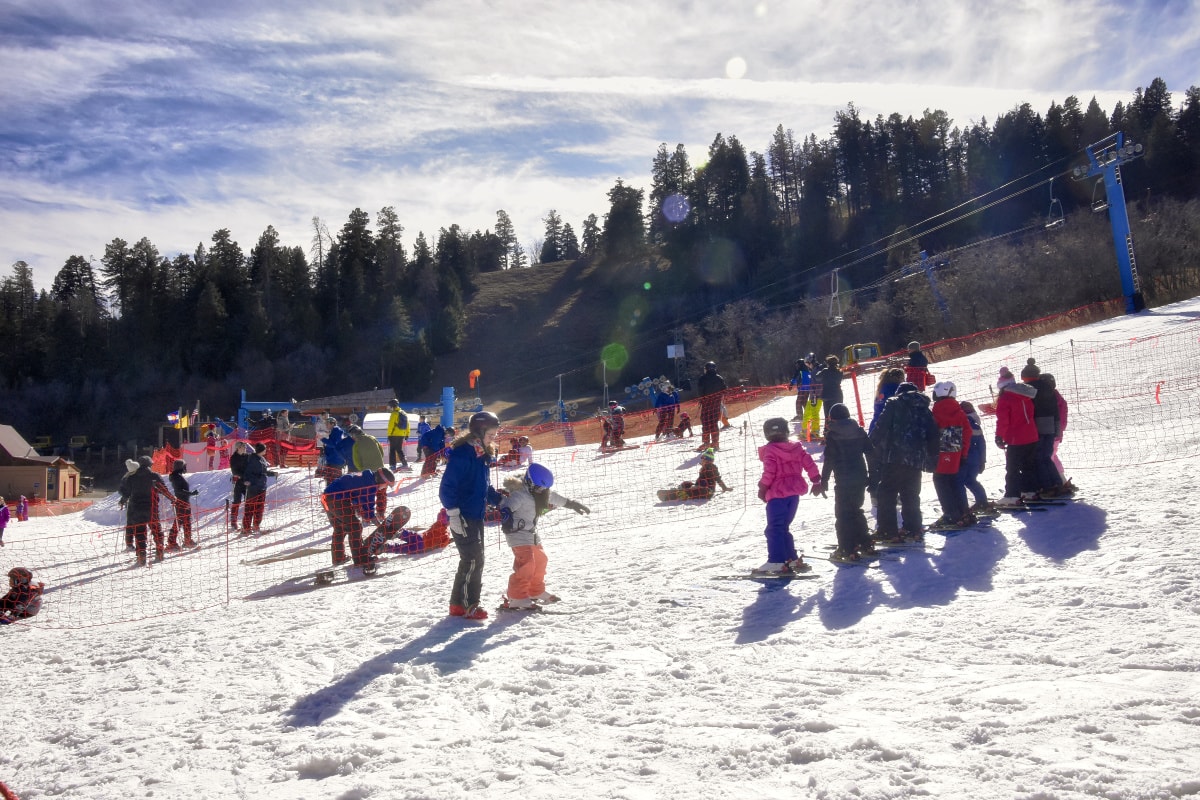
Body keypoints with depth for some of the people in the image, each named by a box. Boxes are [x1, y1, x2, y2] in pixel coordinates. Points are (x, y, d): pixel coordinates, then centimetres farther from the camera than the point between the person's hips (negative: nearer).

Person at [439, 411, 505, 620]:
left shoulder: (482, 454, 10)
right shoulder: (462, 454, -19)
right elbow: (447, 487, -22)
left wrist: (499, 500, 12)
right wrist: (453, 513, -26)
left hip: (476, 515, 10)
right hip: (462, 517, -10)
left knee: (473, 559, 14)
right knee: (473, 560, -6)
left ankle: (458, 603, 25)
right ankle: (469, 605, 5)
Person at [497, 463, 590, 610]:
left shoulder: (537, 493, 10)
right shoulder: (519, 494, -20)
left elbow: (552, 497, 25)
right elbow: (506, 505, -33)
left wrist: (571, 504, 33)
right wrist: (506, 516, -52)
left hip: (531, 533, 10)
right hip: (518, 533, -10)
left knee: (540, 560, 19)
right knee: (526, 563, -20)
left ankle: (536, 592, 36)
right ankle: (516, 598, -17)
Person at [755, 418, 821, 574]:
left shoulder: (770, 450, -10)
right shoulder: (796, 448, 8)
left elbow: (769, 472, -16)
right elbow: (809, 464, 5)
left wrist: (762, 488, -5)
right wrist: (816, 481, 15)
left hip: (777, 494, -7)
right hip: (794, 493, 7)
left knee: (774, 529, -7)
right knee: (783, 528, 17)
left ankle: (776, 562, -16)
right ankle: (792, 559, 15)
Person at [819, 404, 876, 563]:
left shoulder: (832, 434, -8)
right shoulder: (859, 431, 8)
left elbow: (829, 460, -10)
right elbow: (870, 454, 9)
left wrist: (823, 481, -4)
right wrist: (872, 477, 17)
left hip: (843, 481, -6)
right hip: (861, 479, 6)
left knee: (842, 515, 1)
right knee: (856, 511, 20)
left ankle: (848, 550, -2)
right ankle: (865, 545, 21)